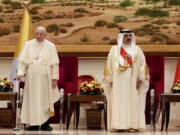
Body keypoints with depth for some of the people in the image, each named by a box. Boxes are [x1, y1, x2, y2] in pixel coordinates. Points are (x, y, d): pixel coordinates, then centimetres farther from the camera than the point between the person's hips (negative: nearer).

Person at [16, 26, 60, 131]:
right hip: (31, 77, 2)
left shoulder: (50, 46, 2)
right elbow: (23, 61, 4)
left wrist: (54, 78, -6)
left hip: (45, 78, -1)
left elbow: (55, 64, 0)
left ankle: (45, 124, 6)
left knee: (45, 100, 0)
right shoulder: (29, 45, 5)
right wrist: (20, 73, -11)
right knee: (32, 100, 1)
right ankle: (34, 124, 7)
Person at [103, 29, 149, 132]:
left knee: (133, 102, -2)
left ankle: (132, 125, -1)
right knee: (117, 102, -3)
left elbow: (142, 64, 3)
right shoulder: (114, 50, 7)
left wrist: (140, 78, -7)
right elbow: (110, 65, 5)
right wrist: (110, 80, -3)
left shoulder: (137, 50, 9)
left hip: (132, 80, 1)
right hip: (118, 80, 0)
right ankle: (116, 125, -1)